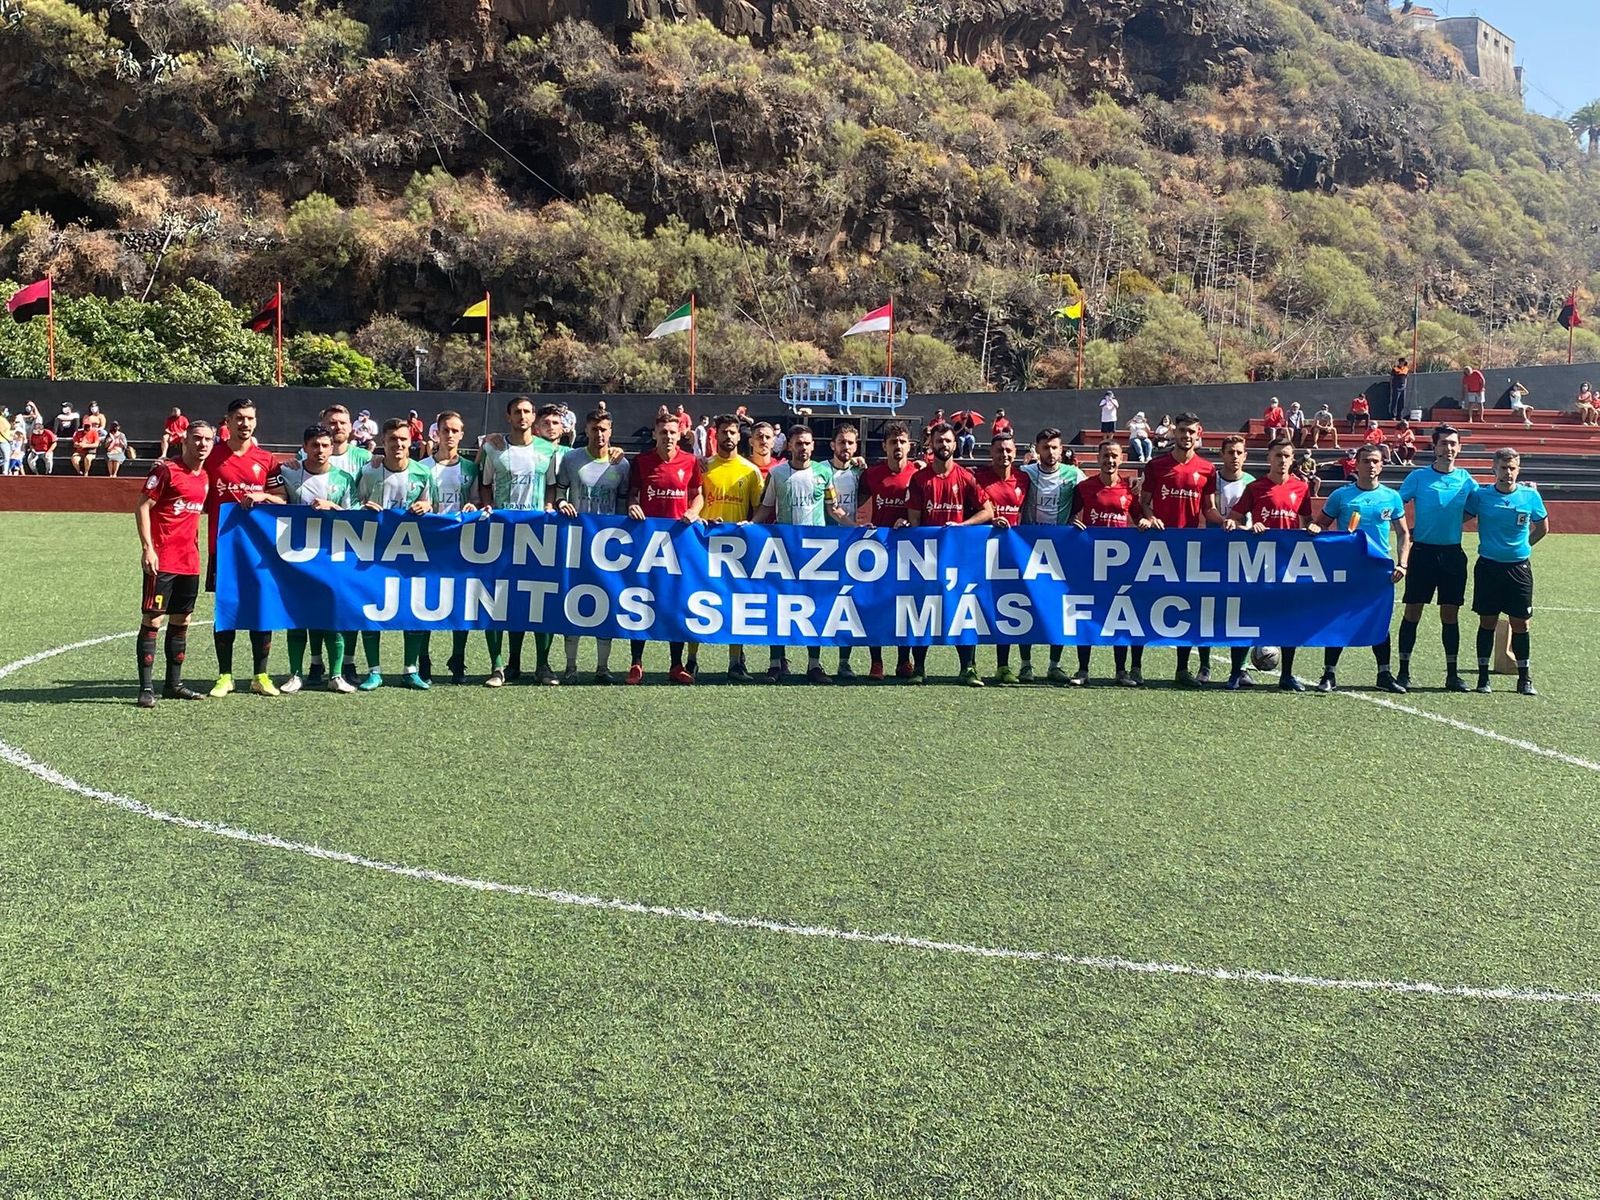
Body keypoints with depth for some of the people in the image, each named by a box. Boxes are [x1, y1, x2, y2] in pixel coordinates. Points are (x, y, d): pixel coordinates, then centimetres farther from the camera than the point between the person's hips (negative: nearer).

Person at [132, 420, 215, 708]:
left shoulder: (205, 478, 12)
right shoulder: (166, 470, -9)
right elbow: (141, 507, -11)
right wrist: (147, 547, -17)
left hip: (190, 561, 7)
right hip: (161, 559, -7)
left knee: (181, 621, 12)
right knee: (152, 620, -5)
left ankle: (173, 684, 20)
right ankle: (146, 687, -4)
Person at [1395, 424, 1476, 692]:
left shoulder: (1466, 480, 6)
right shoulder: (1418, 477, -1)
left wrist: (1451, 523, 2)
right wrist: (1408, 531, -5)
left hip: (1453, 554, 2)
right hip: (1423, 552, -2)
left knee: (1450, 614, 5)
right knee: (1412, 612, 0)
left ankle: (1452, 674, 12)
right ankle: (1404, 672, 6)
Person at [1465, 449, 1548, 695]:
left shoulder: (1531, 496, 0)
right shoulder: (1480, 495, -4)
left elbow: (1542, 527, 14)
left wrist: (1524, 546, 10)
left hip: (1519, 567, 1)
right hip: (1488, 566, -1)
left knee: (1520, 624, 3)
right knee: (1487, 622, 4)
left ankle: (1524, 678, 13)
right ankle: (1483, 677, 12)